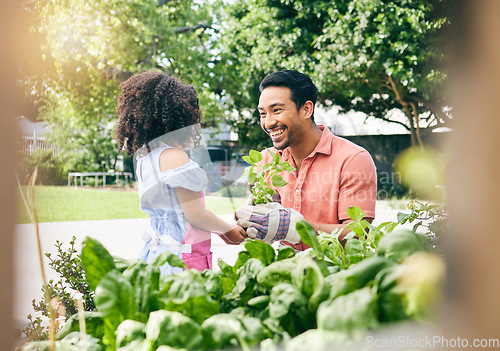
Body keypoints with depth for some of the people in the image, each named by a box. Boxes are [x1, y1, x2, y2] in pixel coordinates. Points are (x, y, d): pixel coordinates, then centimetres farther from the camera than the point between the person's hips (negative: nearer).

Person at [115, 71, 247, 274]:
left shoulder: (144, 158, 12)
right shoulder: (174, 156, -16)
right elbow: (194, 214, -15)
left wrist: (219, 231, 22)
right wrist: (228, 229, 3)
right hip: (180, 259, -9)